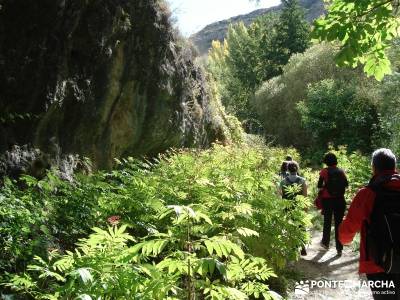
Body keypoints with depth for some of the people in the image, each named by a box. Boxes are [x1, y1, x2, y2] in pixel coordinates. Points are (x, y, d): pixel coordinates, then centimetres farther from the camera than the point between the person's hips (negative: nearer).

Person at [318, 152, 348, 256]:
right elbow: (346, 185, 5)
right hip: (340, 200, 1)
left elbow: (320, 187, -8)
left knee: (327, 221, 16)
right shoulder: (341, 171, 1)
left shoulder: (324, 171, -6)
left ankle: (325, 243, 30)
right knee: (339, 223, 6)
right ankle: (339, 248, 7)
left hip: (327, 199, -1)